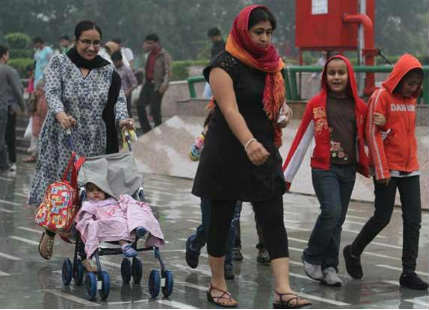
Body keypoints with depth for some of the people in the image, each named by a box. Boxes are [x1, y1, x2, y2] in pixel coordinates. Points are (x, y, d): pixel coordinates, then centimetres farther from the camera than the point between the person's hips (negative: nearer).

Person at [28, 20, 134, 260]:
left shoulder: (108, 71, 8)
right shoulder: (59, 63, 1)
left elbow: (118, 99, -4)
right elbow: (51, 92, -14)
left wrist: (122, 118, -26)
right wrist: (60, 114, -35)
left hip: (95, 143, 2)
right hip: (63, 140, -2)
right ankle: (50, 232, 21)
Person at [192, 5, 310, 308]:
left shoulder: (272, 65, 10)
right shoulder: (225, 65, -11)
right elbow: (230, 110, -23)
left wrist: (282, 115, 0)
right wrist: (249, 143, -38)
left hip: (264, 152, 6)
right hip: (229, 153, -6)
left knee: (274, 220, -3)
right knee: (221, 219, 5)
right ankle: (217, 285, 19)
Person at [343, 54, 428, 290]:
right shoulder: (381, 97, -9)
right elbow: (373, 134, -11)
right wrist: (382, 171, -14)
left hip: (410, 170, 6)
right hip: (388, 170, -6)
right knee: (382, 218, 0)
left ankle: (408, 272, 4)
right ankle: (353, 252, 24)